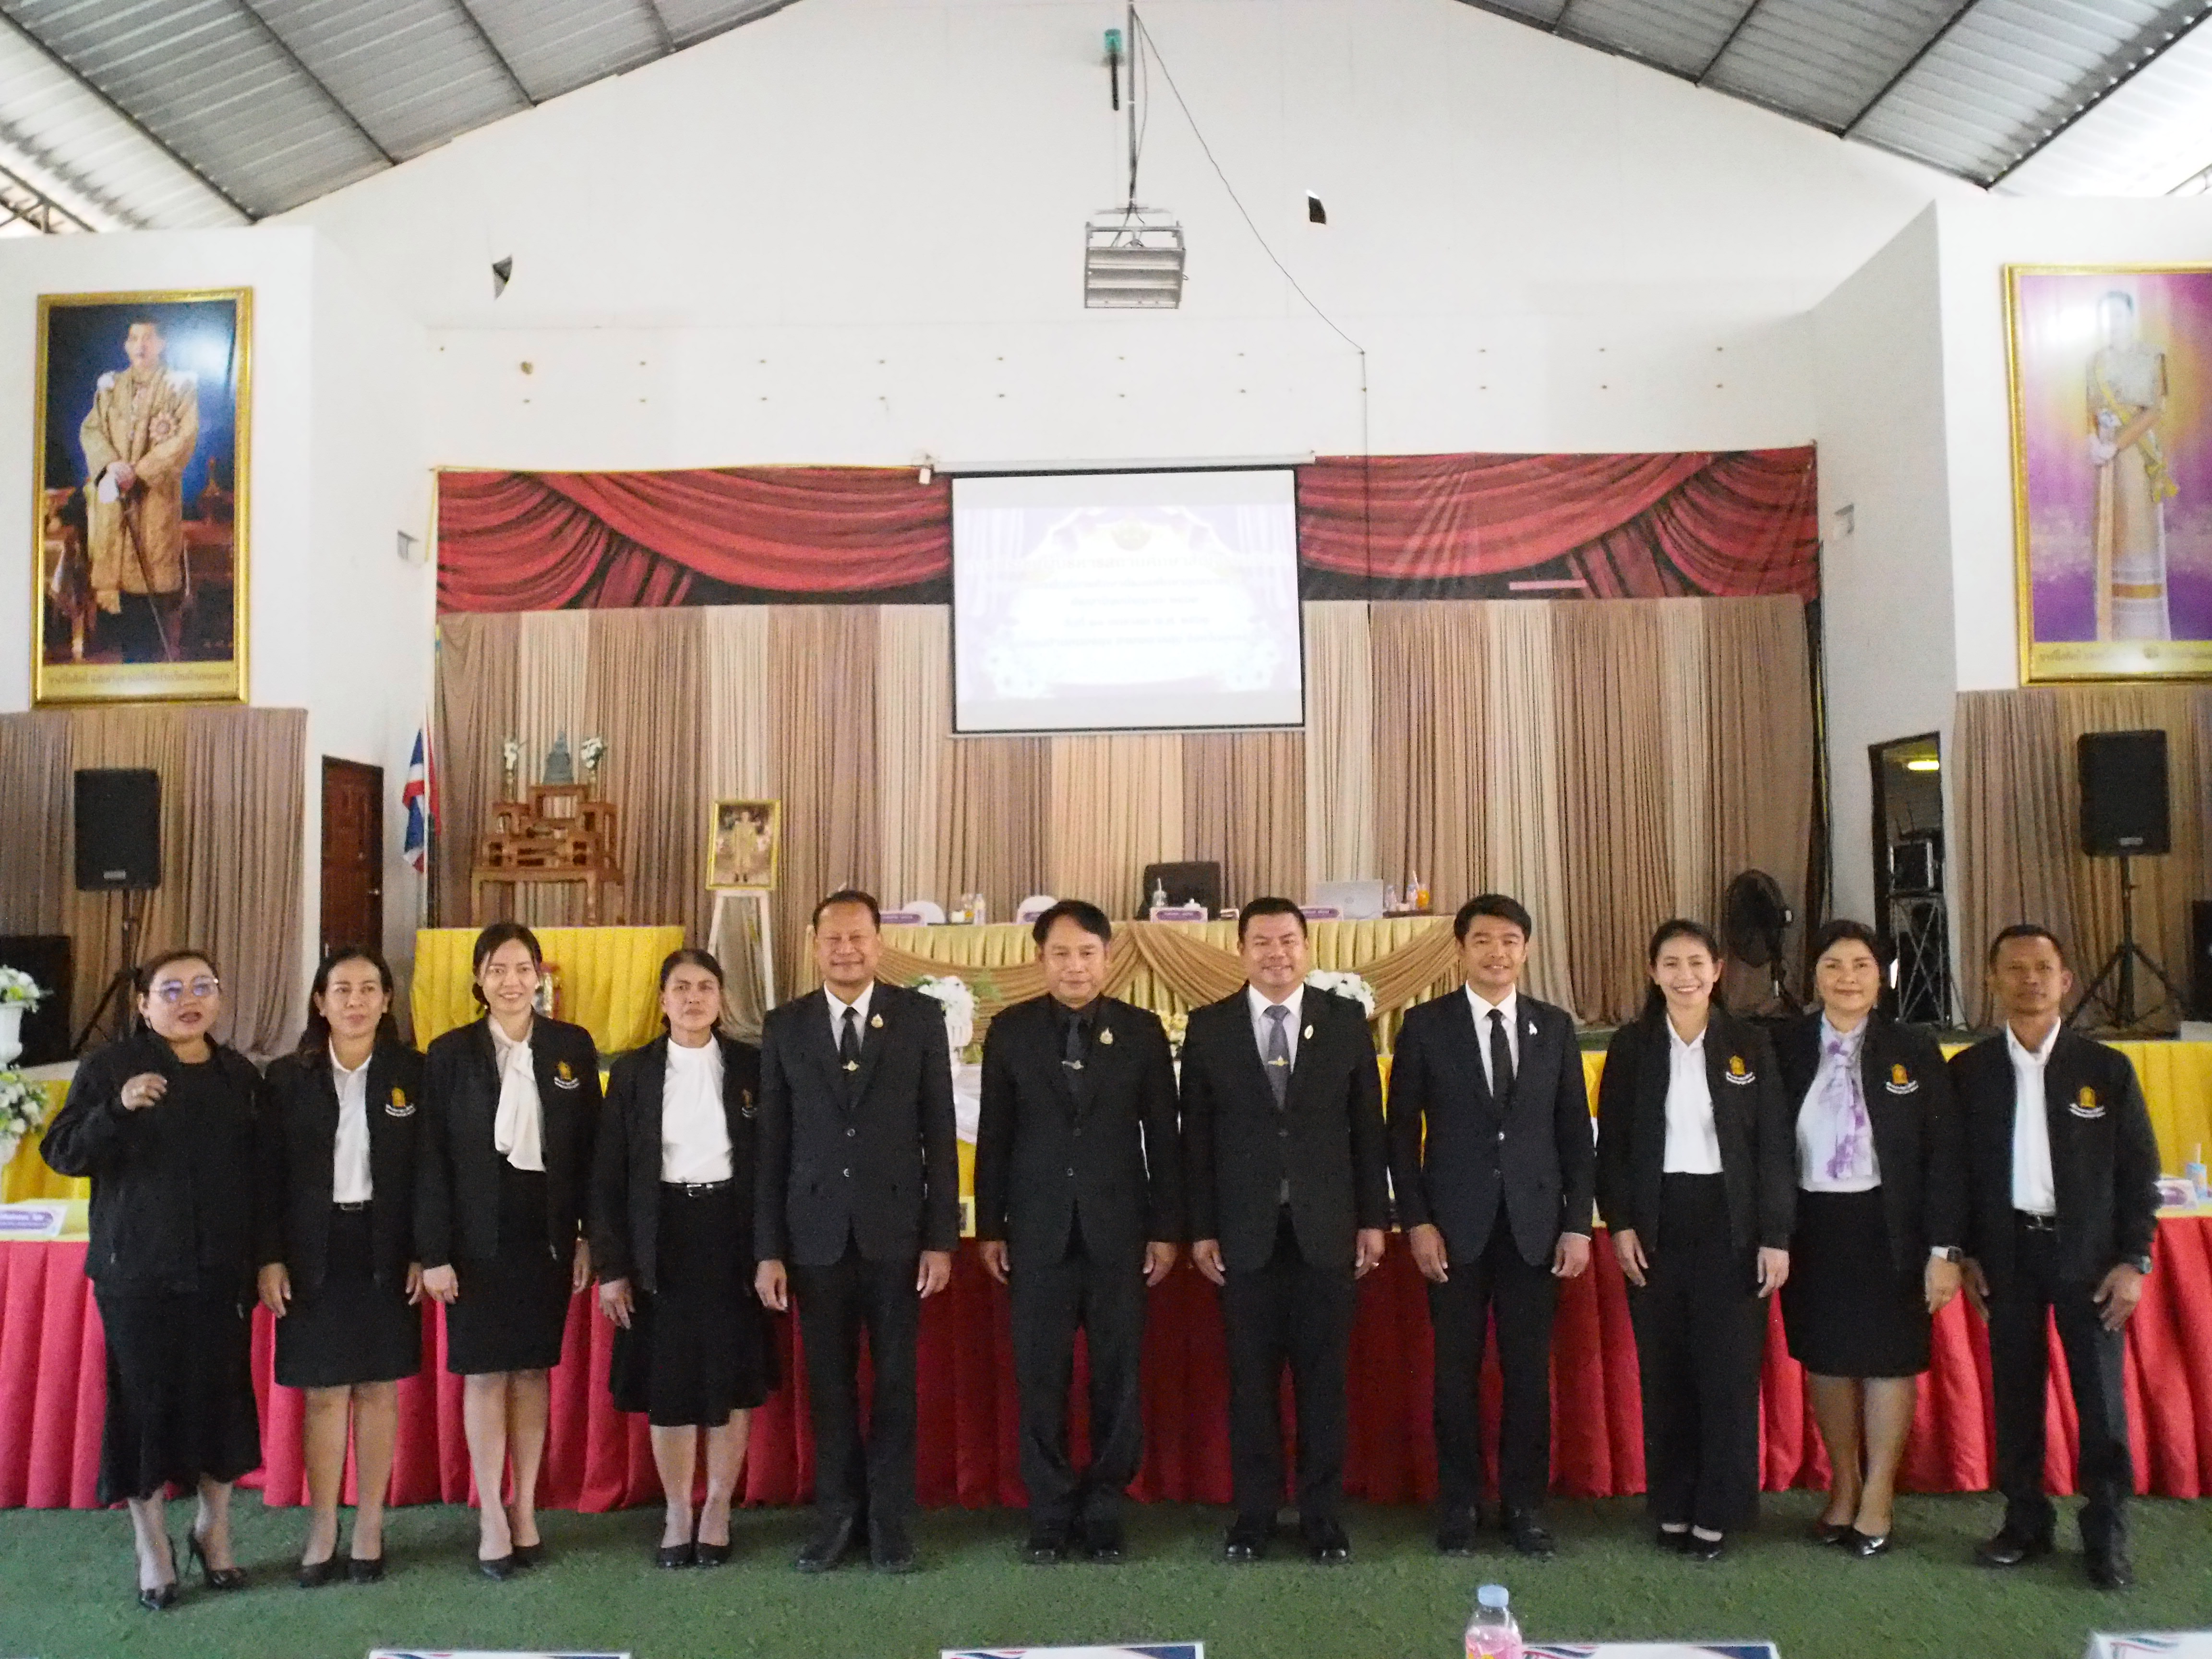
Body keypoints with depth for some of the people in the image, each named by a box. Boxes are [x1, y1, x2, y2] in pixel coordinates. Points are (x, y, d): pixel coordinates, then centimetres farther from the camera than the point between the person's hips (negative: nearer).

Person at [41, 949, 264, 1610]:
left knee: (222, 1398, 6)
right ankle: (152, 1550, 19)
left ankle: (214, 1530, 27)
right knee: (144, 1402, 2)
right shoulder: (110, 1067, -2)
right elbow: (63, 1155, -8)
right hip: (136, 1274, -2)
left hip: (220, 1273, 3)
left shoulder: (241, 1076, 7)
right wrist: (118, 1108, -26)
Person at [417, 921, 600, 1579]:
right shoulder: (450, 1052, -2)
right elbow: (433, 1158, -4)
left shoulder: (573, 1046, 2)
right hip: (479, 1232, -1)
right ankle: (492, 1518, 13)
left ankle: (525, 1508, 20)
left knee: (533, 1369, 9)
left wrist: (587, 1235, 0)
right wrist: (434, 1252, -8)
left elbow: (590, 1147, 3)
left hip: (547, 1228, 1)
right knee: (484, 1371, 3)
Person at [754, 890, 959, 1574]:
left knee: (895, 1378, 7)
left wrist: (942, 1237, -4)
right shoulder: (785, 1026, 3)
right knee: (829, 1382, 9)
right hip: (816, 1231, 1)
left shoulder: (920, 1018, 0)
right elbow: (773, 1143, 3)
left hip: (895, 1228, -1)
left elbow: (939, 1134, 0)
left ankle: (890, 1519, 20)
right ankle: (838, 1515, 23)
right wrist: (768, 1249, 0)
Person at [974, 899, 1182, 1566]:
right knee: (1041, 1379, 4)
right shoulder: (1011, 1031, 3)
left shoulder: (1141, 1031, 2)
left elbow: (1163, 1137, 4)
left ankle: (1104, 1510, 19)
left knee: (1118, 1378, 5)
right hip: (1038, 1231, 0)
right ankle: (1050, 1515, 17)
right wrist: (989, 1228, 3)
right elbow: (994, 1136, 5)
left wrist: (1166, 1229, 1)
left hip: (1118, 1230, 0)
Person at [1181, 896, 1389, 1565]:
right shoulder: (1208, 1027, 3)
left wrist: (1374, 1218, 2)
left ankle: (1324, 1518, 18)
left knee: (1323, 1378, 6)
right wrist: (1200, 1228, -1)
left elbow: (1368, 1126, 5)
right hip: (1245, 1231, 0)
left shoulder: (1346, 1021, 4)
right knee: (1252, 1380, 6)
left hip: (1327, 1228, 0)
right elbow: (1196, 1135, 3)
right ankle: (1253, 1517, 18)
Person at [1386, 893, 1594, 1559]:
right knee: (1457, 1372, 6)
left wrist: (1578, 1224, 2)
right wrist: (1416, 1221, -7)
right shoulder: (1425, 1025, 0)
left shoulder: (1555, 1026, 7)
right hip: (1455, 1225, -1)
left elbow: (1575, 1131, 8)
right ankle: (1458, 1505, 18)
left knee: (1530, 1371, 6)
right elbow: (1403, 1130, 0)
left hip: (1535, 1224, 2)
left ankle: (1525, 1504, 20)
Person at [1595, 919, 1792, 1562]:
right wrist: (1621, 1224, -5)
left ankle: (1717, 1512, 13)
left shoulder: (1749, 1045, 1)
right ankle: (1671, 1507, 18)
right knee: (1664, 1370, 6)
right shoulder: (1631, 1046, 3)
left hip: (1728, 1222, -1)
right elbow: (1612, 1143, 4)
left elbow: (1774, 1146, 0)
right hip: (1657, 1223, 1)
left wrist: (1775, 1237, -5)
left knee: (1729, 1368, 1)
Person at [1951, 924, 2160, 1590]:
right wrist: (1965, 1254, 1)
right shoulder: (1968, 1072, 1)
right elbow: (1957, 1169, 4)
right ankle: (2024, 1523, 21)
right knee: (2014, 1392, 9)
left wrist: (2134, 1259, -5)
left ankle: (2107, 1536, 15)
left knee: (2101, 1395, 3)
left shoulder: (2107, 1069, -2)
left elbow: (2139, 1171, 0)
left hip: (2088, 1251, -1)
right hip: (2006, 1251, 1)